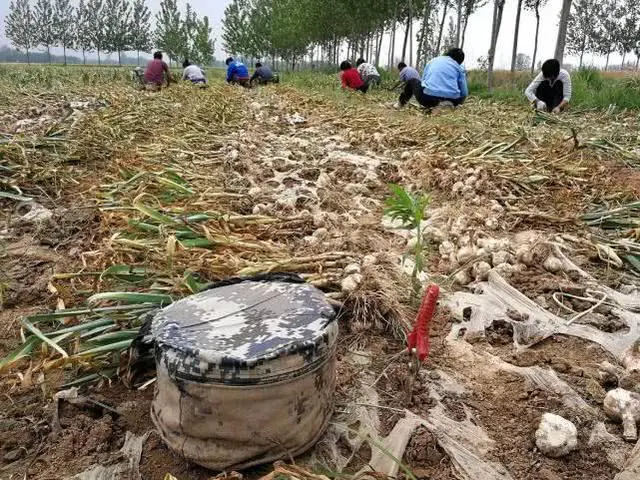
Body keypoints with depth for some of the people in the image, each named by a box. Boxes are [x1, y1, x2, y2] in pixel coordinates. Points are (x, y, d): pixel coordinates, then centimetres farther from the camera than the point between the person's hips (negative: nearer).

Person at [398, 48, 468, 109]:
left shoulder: (433, 61, 22)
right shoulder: (459, 67, 16)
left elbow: (423, 80, 28)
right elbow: (464, 93, 11)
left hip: (428, 99, 1)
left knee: (413, 81, 30)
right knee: (462, 94, 35)